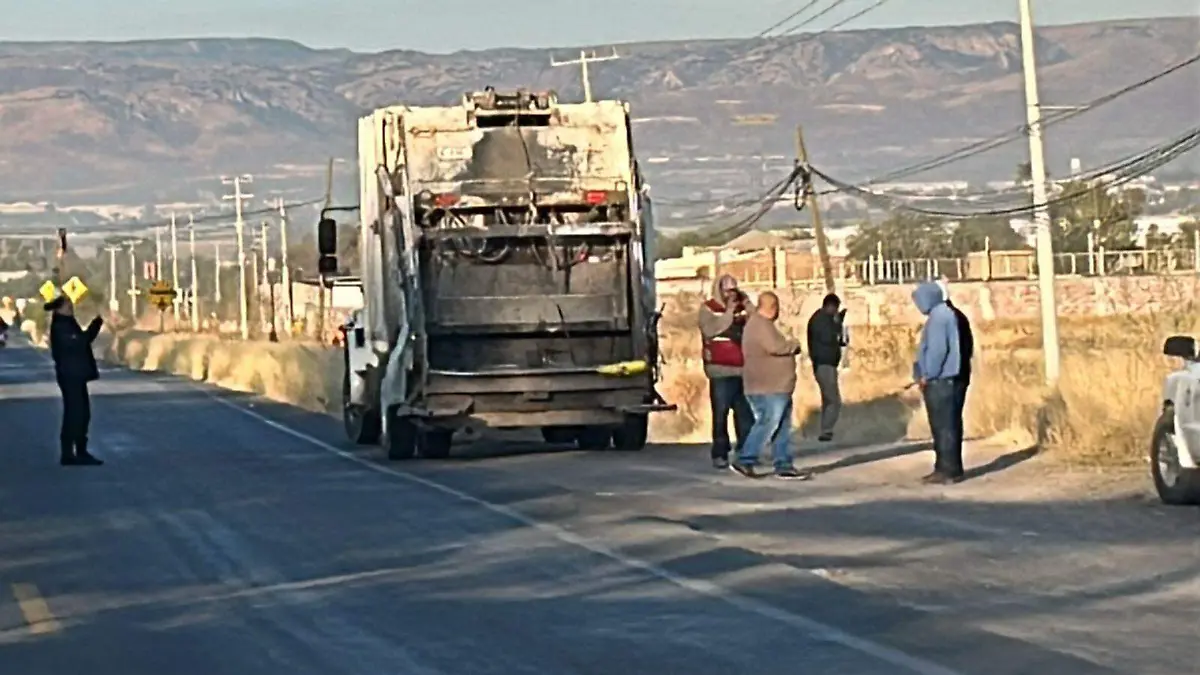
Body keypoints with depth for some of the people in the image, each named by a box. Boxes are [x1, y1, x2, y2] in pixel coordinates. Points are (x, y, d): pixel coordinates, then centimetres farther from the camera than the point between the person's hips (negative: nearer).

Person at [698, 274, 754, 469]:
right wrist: (729, 312, -15)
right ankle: (720, 454, -1)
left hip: (743, 369, 4)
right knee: (720, 414, -5)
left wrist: (748, 306, -6)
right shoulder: (708, 309, 0)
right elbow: (711, 330, -17)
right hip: (721, 370, -4)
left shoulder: (742, 308, 13)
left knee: (746, 413, 6)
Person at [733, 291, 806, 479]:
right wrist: (794, 345, -10)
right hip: (768, 389, -11)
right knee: (767, 425, -10)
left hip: (775, 388, 11)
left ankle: (784, 466, 11)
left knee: (782, 428, 10)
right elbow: (776, 347, -27)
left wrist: (789, 347, 6)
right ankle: (745, 461, -5)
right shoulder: (761, 325, -16)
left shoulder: (760, 323, 19)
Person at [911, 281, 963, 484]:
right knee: (943, 426, 12)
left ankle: (949, 471, -7)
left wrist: (927, 375, -14)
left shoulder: (938, 316, -14)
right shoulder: (943, 314, 18)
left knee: (944, 426, -8)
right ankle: (944, 468, 16)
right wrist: (926, 375, 15)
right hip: (941, 380, 10)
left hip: (938, 381, -10)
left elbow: (938, 349, -22)